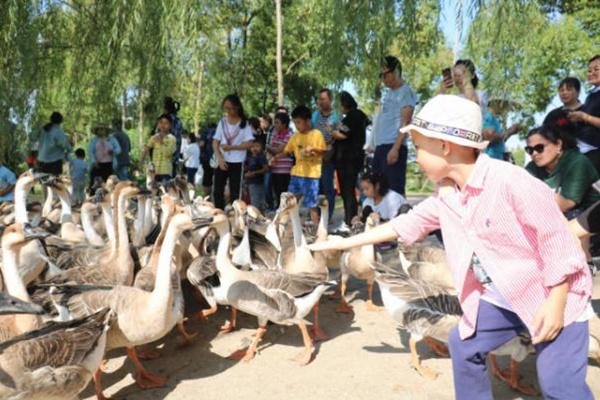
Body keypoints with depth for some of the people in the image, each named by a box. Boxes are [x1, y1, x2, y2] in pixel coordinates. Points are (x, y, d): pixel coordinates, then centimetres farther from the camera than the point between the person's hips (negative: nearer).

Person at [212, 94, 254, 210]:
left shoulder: (244, 123, -2)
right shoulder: (222, 122, 6)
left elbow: (249, 144, -9)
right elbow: (215, 143, 4)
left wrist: (231, 147, -17)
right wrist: (219, 158, -11)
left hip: (237, 163, -3)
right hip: (222, 162, 3)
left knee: (234, 193, 2)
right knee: (217, 192, 4)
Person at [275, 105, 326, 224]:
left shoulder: (317, 134, -4)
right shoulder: (295, 136, 10)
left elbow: (324, 152, -2)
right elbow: (287, 151, 11)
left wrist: (313, 149, -20)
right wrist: (275, 156, -6)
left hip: (312, 174, -5)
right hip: (296, 173, 5)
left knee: (312, 204, -1)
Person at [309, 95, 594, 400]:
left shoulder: (511, 181, -26)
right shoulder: (446, 194, -3)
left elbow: (557, 242, -21)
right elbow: (405, 224, 5)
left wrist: (555, 302, -21)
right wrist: (344, 243, 7)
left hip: (552, 297, -7)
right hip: (497, 299, 7)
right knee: (464, 345, 14)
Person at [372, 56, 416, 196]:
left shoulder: (405, 92, -4)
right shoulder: (388, 93, 21)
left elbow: (405, 123, -12)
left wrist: (395, 148, -21)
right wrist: (376, 145, 15)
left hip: (393, 147, -9)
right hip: (380, 146, 9)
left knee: (395, 190, -9)